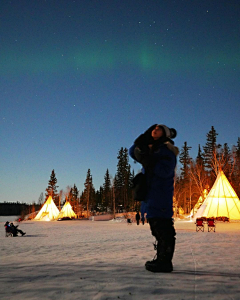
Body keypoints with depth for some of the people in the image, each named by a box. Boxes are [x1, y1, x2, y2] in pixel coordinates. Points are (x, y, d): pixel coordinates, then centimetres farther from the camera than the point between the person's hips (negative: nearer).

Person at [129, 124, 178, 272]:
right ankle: (161, 259, 20)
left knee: (163, 228, -8)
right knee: (157, 228, 12)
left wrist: (146, 160, -21)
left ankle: (165, 261, -3)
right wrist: (144, 138, 2)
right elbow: (133, 152, 12)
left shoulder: (167, 149, -6)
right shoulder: (150, 148, 20)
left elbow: (164, 171, -18)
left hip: (161, 194, -9)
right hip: (150, 193, 9)